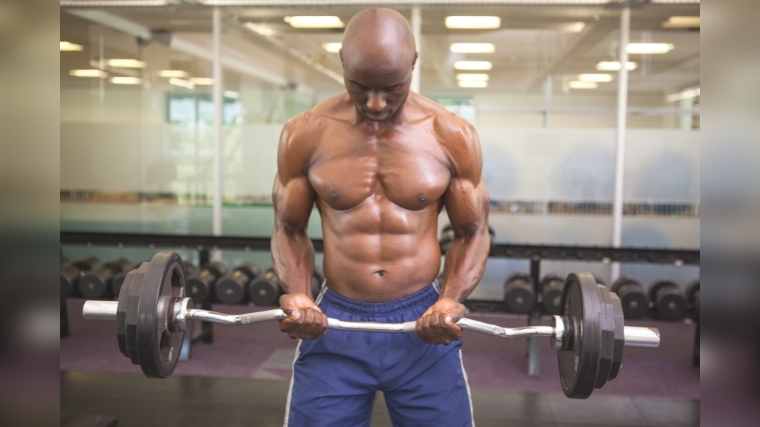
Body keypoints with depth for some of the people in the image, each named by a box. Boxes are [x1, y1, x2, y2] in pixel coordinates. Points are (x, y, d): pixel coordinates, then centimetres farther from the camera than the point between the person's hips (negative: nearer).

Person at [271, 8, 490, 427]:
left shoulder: (452, 136, -5)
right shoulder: (305, 134, -5)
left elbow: (473, 232, 4)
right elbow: (289, 228, 6)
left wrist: (451, 301, -13)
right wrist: (297, 294, -13)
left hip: (423, 322, 0)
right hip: (333, 323, 0)